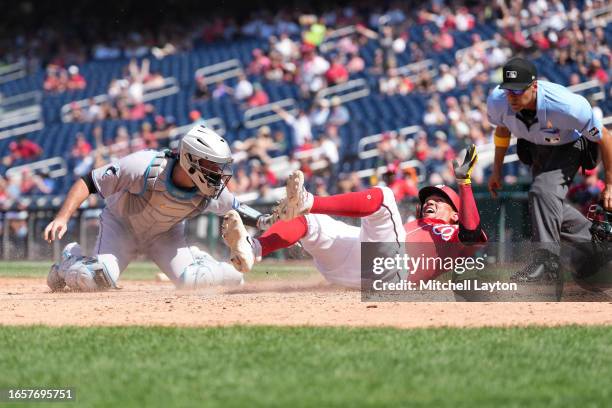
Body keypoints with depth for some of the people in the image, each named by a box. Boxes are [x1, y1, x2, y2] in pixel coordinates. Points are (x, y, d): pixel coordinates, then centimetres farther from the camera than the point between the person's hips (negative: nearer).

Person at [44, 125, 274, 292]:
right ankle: (70, 260, 11)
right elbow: (88, 182, -30)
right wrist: (62, 218, -39)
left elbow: (234, 208, -1)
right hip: (121, 224, -3)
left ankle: (195, 260, 16)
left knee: (188, 280, -21)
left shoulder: (211, 193, -24)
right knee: (96, 279, -25)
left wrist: (262, 221, -19)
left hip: (165, 234, 3)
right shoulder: (145, 167, -38)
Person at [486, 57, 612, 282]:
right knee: (550, 206, 12)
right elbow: (502, 129, 0)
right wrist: (497, 170, 9)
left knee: (544, 190, -30)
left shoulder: (567, 105, -40)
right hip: (536, 147, 6)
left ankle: (546, 263, -30)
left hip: (569, 147, -6)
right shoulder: (497, 101, -27)